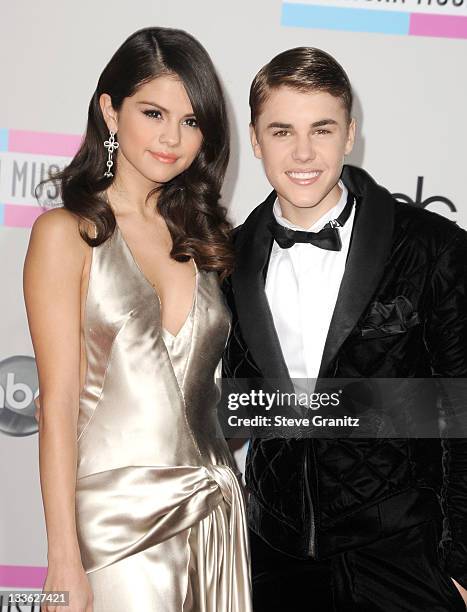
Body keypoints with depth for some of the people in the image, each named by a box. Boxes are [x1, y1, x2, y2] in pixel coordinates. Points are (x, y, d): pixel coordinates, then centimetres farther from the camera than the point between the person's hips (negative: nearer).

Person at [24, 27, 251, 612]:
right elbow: (59, 403, -9)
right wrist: (64, 561, -12)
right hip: (117, 514, -5)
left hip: (215, 508, 5)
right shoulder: (66, 233, -5)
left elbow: (209, 384, 11)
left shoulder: (202, 235, 10)